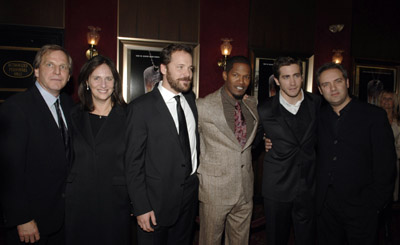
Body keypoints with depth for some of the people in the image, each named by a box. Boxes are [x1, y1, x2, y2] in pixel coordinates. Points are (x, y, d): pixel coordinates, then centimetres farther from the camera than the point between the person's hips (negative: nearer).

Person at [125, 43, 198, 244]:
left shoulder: (191, 99, 4)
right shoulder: (141, 107, -13)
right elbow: (133, 163, -12)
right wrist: (141, 208, -13)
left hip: (189, 197, 6)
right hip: (156, 202, -5)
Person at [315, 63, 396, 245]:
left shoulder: (374, 115, -4)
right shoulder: (319, 117, 6)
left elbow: (385, 165, -6)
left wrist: (374, 204, -9)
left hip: (360, 208, -2)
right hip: (325, 206, 3)